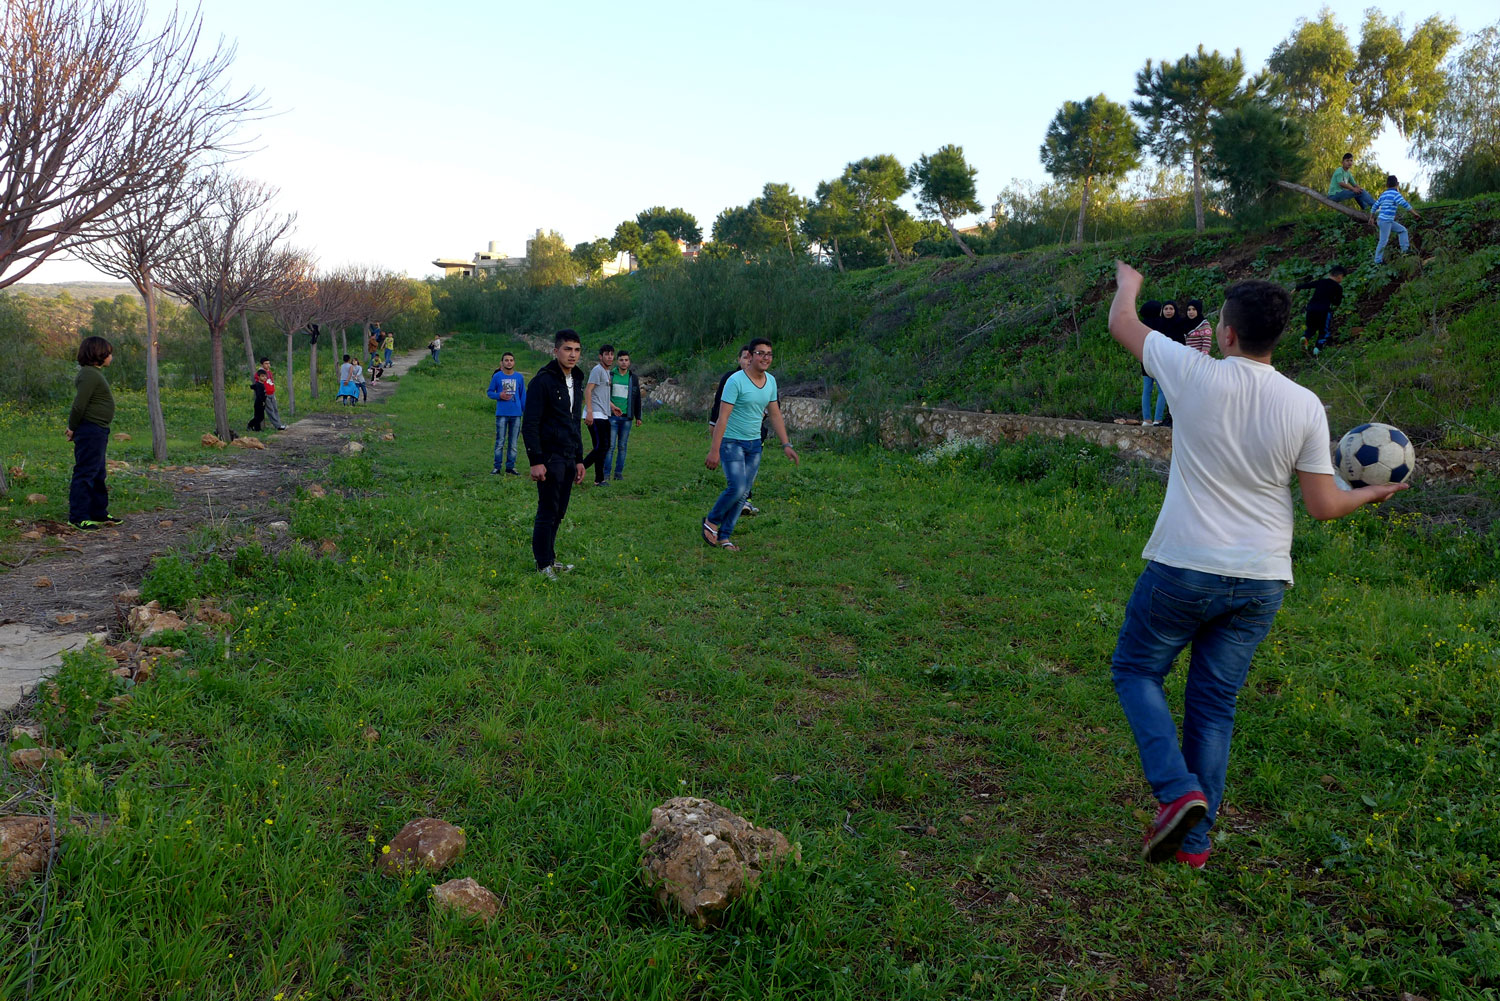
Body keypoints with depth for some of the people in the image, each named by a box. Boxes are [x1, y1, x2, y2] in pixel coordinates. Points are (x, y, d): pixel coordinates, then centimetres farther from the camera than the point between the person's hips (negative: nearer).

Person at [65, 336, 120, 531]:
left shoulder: (94, 373, 16)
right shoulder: (89, 374, -16)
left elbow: (80, 404, 18)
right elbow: (79, 405, -19)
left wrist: (73, 427, 15)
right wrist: (72, 428, -9)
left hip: (98, 431, 11)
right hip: (90, 430, -11)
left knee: (98, 475, 17)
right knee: (85, 473, -7)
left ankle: (99, 513, 27)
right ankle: (77, 517, -3)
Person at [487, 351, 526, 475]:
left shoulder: (519, 377, 7)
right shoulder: (497, 376, 1)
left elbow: (523, 395, 12)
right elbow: (489, 392, 7)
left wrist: (526, 412, 7)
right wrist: (499, 396, -12)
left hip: (516, 414, 2)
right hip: (501, 414, -2)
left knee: (513, 442, 7)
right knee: (500, 442, 0)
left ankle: (510, 466, 14)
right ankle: (497, 467, 6)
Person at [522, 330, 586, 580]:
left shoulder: (576, 381, 15)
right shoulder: (543, 381, -11)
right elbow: (529, 424, -14)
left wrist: (579, 460, 19)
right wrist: (536, 461, -19)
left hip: (568, 459, 7)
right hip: (549, 458, -7)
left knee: (558, 512, 11)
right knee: (548, 512, -2)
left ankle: (550, 560, 21)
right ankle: (543, 565, 7)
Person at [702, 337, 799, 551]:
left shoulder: (771, 381, 6)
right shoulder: (736, 381, -15)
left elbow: (775, 415, 15)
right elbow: (722, 417, -18)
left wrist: (786, 445, 9)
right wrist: (714, 451, -21)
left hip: (754, 444, 7)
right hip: (732, 442, -7)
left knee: (744, 492, 5)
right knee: (737, 487, -17)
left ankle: (724, 536, 14)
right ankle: (711, 521, 8)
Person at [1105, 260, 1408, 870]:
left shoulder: (1197, 377, -11)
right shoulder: (1305, 406, -4)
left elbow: (1121, 324, 4)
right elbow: (1324, 506, -1)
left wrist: (1128, 284, 26)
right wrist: (1371, 494, 21)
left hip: (1182, 570, -4)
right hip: (1262, 583, 4)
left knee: (1136, 669, 16)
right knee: (1214, 704, 13)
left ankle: (1178, 791, -2)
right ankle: (1195, 842, 20)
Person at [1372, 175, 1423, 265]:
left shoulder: (1383, 194, 11)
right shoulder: (1395, 194, -13)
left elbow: (1375, 206, 16)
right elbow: (1405, 205, -19)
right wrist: (1415, 213, -10)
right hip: (1385, 221, -9)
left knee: (1402, 230, 14)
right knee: (1383, 241, -2)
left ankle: (1405, 249, 11)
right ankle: (1378, 260, 4)